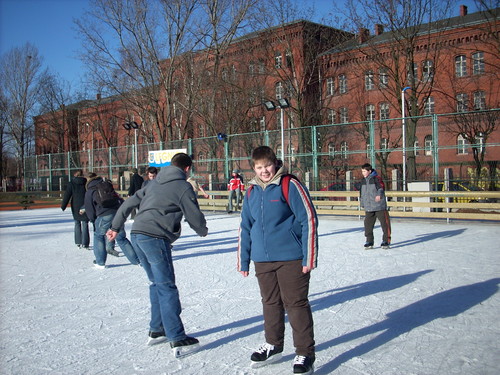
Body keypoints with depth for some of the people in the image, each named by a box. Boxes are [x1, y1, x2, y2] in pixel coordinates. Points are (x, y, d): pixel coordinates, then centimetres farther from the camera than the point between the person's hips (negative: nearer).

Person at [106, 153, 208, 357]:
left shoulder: (154, 183, 21)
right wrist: (203, 231, 22)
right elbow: (195, 216, 1)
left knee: (157, 284, 19)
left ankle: (156, 331, 24)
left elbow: (129, 204, 23)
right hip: (155, 238, -8)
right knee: (167, 288, -5)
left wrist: (115, 227, 30)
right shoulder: (183, 186, 0)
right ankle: (178, 340, -4)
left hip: (137, 235, 8)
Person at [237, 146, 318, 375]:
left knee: (296, 304, 1)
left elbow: (309, 220, -12)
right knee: (270, 303, 17)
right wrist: (243, 260, 14)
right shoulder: (252, 191, 8)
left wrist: (309, 258, -14)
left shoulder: (290, 185, -10)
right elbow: (245, 227, 15)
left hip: (291, 259, -6)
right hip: (262, 260, 6)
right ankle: (273, 346, 35)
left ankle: (305, 354, 13)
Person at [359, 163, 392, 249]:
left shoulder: (376, 178, -7)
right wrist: (363, 204, 25)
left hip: (380, 207, -6)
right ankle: (369, 242, 11)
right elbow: (362, 193, 23)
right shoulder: (363, 181, 14)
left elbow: (381, 187, -21)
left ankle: (386, 241, 9)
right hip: (368, 208, 6)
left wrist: (379, 195, -40)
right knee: (368, 224, 3)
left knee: (384, 223, -1)